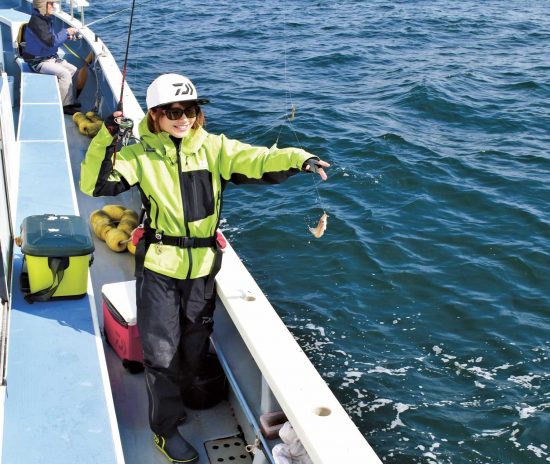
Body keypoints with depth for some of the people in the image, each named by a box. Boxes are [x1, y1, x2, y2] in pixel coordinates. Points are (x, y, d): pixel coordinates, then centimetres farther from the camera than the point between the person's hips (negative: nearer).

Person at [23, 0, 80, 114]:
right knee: (64, 74, -21)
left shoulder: (46, 19, 8)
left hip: (50, 57, 10)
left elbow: (53, 38, 18)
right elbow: (50, 42, -30)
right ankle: (64, 106, -11)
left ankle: (70, 101, 8)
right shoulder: (36, 22, -22)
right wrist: (65, 32, -20)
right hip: (38, 61, -10)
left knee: (73, 70, 4)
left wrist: (65, 36, -1)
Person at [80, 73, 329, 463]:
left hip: (202, 266, 3)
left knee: (196, 344, 20)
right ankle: (166, 428, 25)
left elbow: (257, 161, -16)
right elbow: (94, 185, -11)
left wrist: (298, 159, -34)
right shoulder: (141, 155, -6)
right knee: (162, 350, 5)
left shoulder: (214, 148, -3)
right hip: (158, 267, -3)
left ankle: (176, 398, 49)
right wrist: (105, 140, -23)